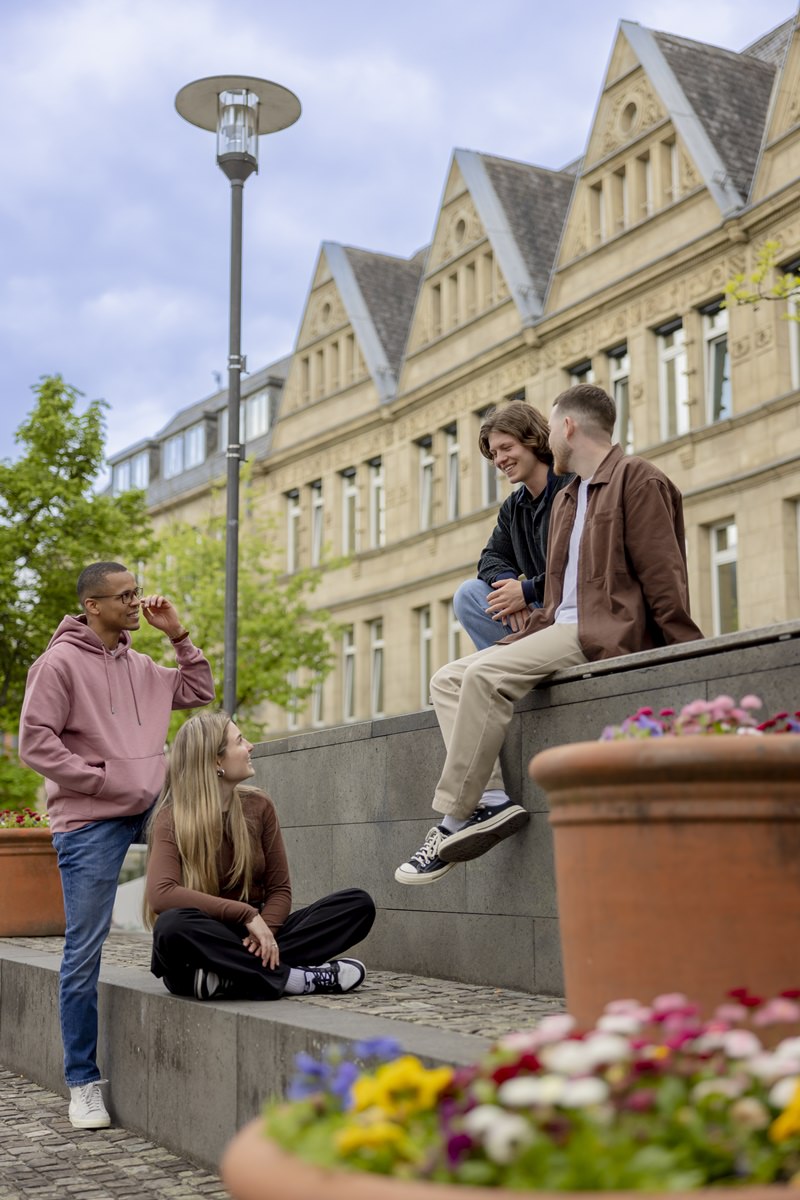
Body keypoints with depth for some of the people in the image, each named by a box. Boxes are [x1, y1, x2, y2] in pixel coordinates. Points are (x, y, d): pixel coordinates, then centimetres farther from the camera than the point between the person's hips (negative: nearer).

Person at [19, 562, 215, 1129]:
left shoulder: (141, 666, 12)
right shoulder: (61, 663, -8)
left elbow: (198, 690, 22)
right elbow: (36, 742, -13)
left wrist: (178, 634, 10)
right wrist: (103, 780, -15)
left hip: (151, 810, 6)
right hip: (89, 822, -6)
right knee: (85, 952, -2)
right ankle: (83, 1082, 11)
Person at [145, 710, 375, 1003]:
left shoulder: (259, 806, 3)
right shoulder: (171, 820, -10)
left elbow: (279, 889, 4)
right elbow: (160, 894, -27)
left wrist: (264, 931, -19)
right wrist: (247, 914, -29)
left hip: (253, 936, 5)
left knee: (359, 903, -12)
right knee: (173, 924, -40)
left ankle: (231, 976, -25)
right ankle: (292, 977, -25)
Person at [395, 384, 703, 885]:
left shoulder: (636, 479, -1)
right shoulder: (566, 499, 26)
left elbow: (663, 578, -10)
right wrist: (525, 634, 8)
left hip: (607, 633, -10)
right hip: (560, 629, 10)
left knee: (486, 673, -27)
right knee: (448, 679, -2)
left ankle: (453, 820, -23)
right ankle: (491, 801, -19)